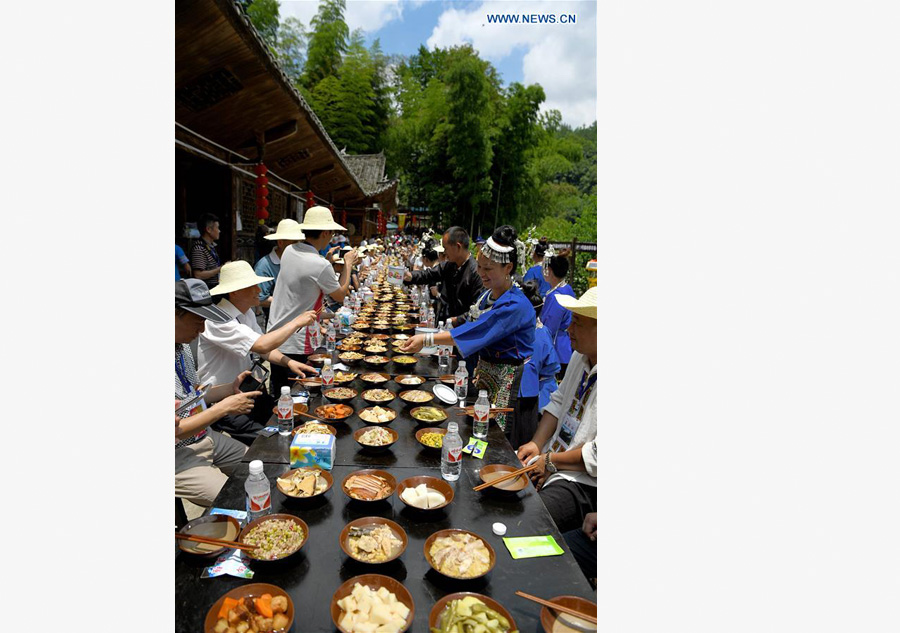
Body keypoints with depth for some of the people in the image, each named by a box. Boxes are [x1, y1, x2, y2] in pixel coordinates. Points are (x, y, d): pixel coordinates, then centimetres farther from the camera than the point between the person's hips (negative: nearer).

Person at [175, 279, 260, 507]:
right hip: (180, 455, -9)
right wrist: (224, 408, -19)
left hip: (206, 437, 9)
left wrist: (230, 389, -2)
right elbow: (176, 431, -25)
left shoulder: (183, 345, 2)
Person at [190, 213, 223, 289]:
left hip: (215, 288, 8)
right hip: (207, 290, -8)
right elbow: (198, 275, -21)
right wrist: (220, 269, -16)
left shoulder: (211, 246, 15)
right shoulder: (198, 249, -14)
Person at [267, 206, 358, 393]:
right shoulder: (320, 265, -21)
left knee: (278, 392, 18)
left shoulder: (289, 251, 2)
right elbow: (341, 296, -5)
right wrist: (348, 264, 5)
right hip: (294, 345, -8)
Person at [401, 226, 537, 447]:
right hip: (487, 375, 8)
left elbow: (475, 332, -31)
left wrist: (426, 340, -32)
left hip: (509, 385, -8)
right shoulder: (487, 295, 3)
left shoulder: (515, 306, -25)